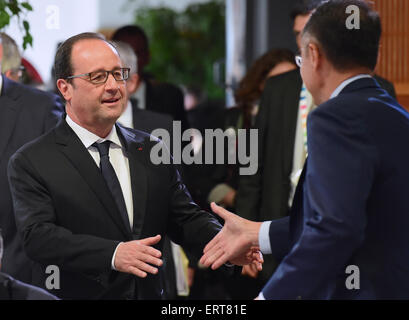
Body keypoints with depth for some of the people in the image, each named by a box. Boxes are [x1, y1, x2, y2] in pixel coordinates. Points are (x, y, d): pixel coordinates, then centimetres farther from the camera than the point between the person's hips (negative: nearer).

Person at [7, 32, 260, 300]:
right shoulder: (32, 163, -1)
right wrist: (112, 254, -25)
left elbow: (186, 219, 12)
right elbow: (38, 236, -12)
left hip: (150, 294, 3)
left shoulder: (152, 151, 13)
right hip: (79, 294, -3)